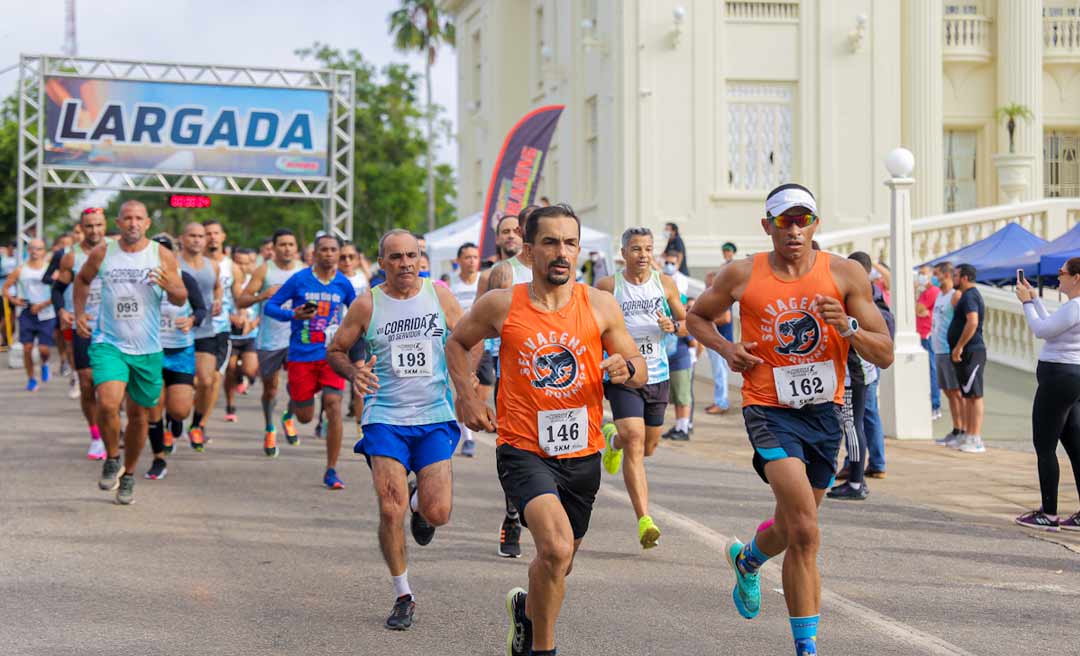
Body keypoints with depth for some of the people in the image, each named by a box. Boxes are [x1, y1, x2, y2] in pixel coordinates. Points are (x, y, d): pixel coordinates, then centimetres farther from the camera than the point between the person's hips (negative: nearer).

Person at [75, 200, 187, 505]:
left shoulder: (163, 256, -2)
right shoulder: (102, 253, -1)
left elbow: (181, 299, 2)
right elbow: (82, 279, 19)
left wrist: (170, 288, -20)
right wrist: (79, 313, 8)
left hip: (147, 348, 1)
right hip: (108, 343, -1)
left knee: (138, 415, 9)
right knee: (107, 403, -23)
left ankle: (129, 475, 30)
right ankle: (112, 459, 3)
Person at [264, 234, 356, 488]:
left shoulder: (343, 284, 3)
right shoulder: (299, 279, -4)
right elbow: (270, 306, -1)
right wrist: (293, 315, -18)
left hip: (332, 354, 1)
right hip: (302, 355, -1)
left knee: (333, 406, -15)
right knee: (305, 417, 5)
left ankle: (331, 471, -5)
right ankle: (293, 394, 44)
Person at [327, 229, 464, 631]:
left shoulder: (439, 295, 3)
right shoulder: (367, 305, -1)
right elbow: (335, 350, 8)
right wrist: (353, 372, -12)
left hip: (435, 418, 1)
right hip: (385, 418, -1)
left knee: (438, 514, -8)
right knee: (391, 511, -11)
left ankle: (421, 505, 32)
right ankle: (403, 596, 9)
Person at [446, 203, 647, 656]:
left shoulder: (600, 306, -1)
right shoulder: (500, 305, -5)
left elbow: (639, 368, 7)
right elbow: (457, 343, 14)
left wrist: (627, 370, -17)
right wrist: (468, 397, 1)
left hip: (582, 453, 4)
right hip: (523, 450, -3)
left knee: (559, 562, 19)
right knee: (557, 548, -25)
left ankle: (526, 608, 52)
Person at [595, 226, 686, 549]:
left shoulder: (665, 283, 4)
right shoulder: (608, 286, -4)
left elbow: (687, 323, 11)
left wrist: (673, 326, -10)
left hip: (658, 376, 4)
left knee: (648, 447, 16)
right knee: (634, 441, -18)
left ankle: (613, 439, 52)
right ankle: (644, 521, -21)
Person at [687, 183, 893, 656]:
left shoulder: (845, 275, -2)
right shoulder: (742, 276, -3)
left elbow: (885, 355, -2)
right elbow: (696, 317, 15)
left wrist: (847, 327, -21)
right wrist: (724, 348, -5)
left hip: (825, 411, 3)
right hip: (770, 411, -3)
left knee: (793, 526, 19)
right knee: (805, 530, -20)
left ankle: (747, 559, 54)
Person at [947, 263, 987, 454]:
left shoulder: (969, 296, -14)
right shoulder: (968, 295, 20)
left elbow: (973, 322, -27)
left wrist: (959, 346, -24)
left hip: (971, 352, -11)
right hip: (967, 352, 11)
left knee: (974, 395, -9)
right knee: (967, 395, 14)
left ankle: (976, 440, -10)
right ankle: (968, 435, 20)